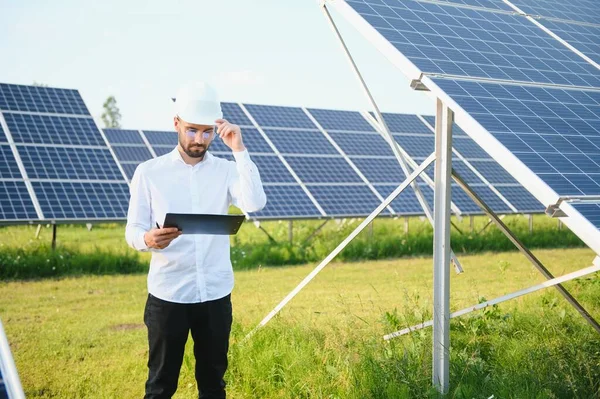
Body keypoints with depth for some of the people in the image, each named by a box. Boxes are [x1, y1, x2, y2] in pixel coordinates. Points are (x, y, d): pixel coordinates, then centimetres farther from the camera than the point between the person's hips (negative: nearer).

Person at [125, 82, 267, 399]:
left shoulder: (226, 170, 4)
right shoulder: (149, 172, 0)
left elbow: (255, 203, -14)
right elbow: (132, 231, -2)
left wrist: (239, 150, -15)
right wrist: (148, 239, -26)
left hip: (216, 294, 2)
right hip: (168, 295, -2)